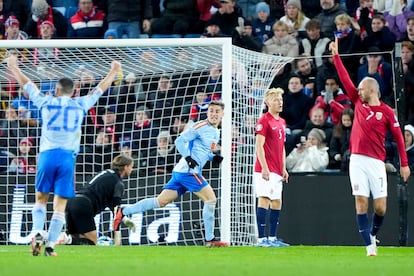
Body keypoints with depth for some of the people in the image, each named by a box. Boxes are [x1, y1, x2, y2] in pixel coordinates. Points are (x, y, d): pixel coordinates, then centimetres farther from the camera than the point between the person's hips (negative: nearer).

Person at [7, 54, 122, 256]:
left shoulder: (46, 102, 6)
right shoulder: (80, 105, 8)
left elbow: (26, 84, 21)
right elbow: (100, 89, 24)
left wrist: (13, 67, 37)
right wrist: (113, 73, 41)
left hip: (47, 154, 0)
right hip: (68, 156, 0)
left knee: (41, 198, 13)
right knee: (60, 204, 2)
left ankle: (37, 233, -9)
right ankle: (50, 245, -4)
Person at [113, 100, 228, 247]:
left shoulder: (216, 133, 19)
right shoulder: (202, 126, -8)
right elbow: (180, 141, -11)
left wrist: (214, 157, 9)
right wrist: (188, 158, -23)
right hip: (188, 170, -9)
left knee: (161, 201, 6)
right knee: (211, 198, -10)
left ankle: (123, 211, 10)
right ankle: (210, 239, -6)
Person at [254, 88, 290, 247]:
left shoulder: (281, 122, 17)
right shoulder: (264, 121, -9)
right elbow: (259, 146, -14)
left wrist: (283, 169, 19)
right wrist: (264, 168, -20)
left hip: (277, 171, 9)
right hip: (266, 170, -9)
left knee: (277, 202, 10)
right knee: (264, 200, -11)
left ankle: (272, 238, 16)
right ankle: (261, 239, -12)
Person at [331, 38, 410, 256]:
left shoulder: (386, 112, 1)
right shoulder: (358, 103, 10)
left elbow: (398, 136, 3)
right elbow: (345, 79, 12)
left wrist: (404, 163, 1)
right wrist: (336, 55, 12)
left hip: (376, 162, -3)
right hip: (357, 160, 3)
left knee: (380, 207, -3)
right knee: (361, 202, -6)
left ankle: (373, 233, 25)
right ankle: (369, 245, -4)